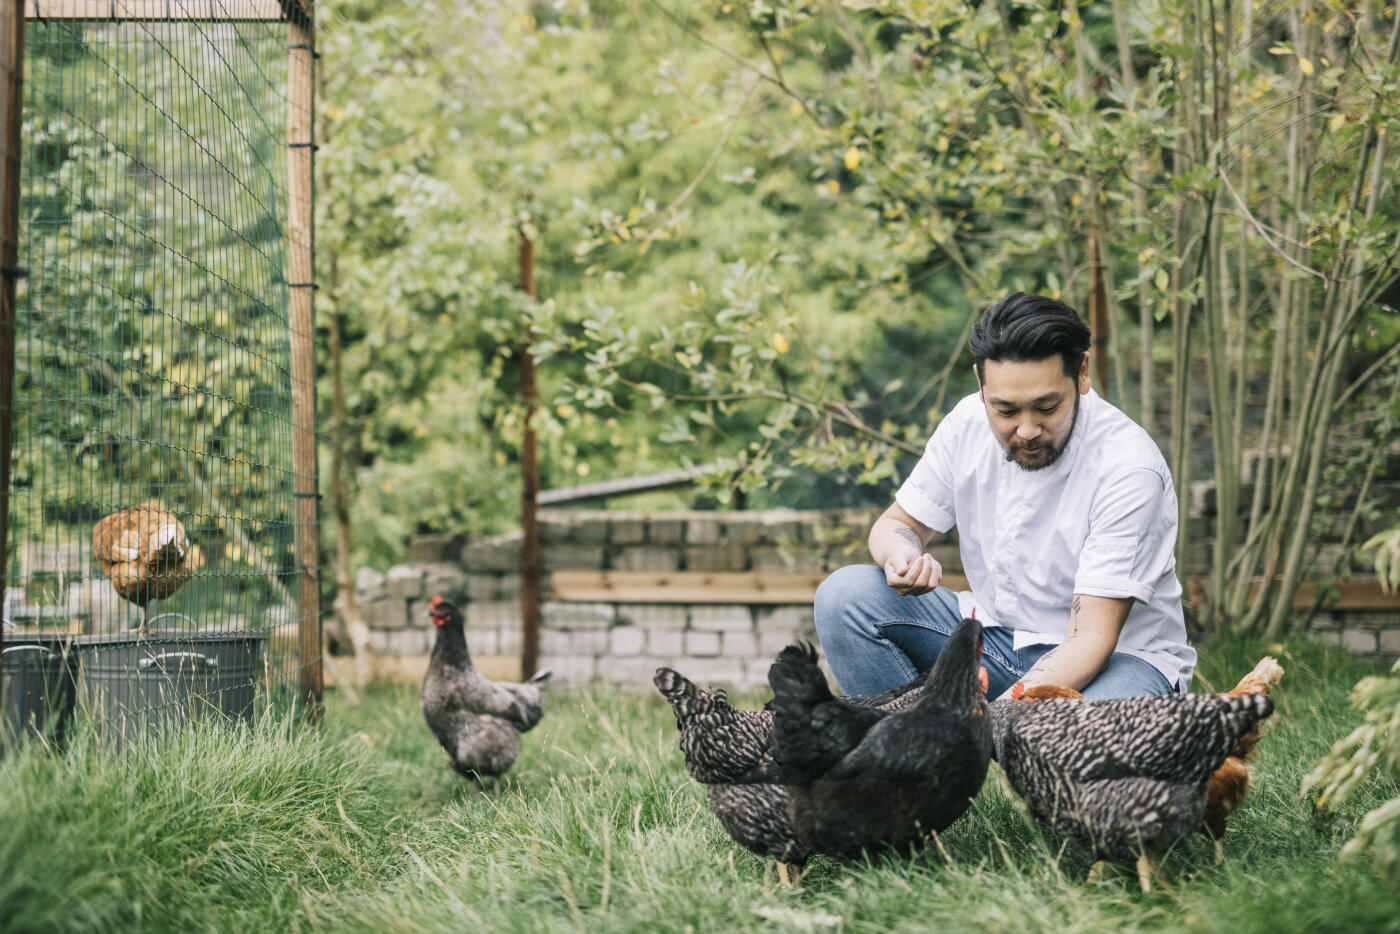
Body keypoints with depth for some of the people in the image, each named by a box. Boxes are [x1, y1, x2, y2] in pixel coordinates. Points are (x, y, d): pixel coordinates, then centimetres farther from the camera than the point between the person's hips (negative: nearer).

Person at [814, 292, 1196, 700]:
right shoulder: (968, 423, -7)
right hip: (998, 634, 5)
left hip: (1119, 654, -5)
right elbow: (898, 523, 7)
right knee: (844, 595, -14)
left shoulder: (1129, 467, -24)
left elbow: (1092, 639, -27)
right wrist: (901, 555, -20)